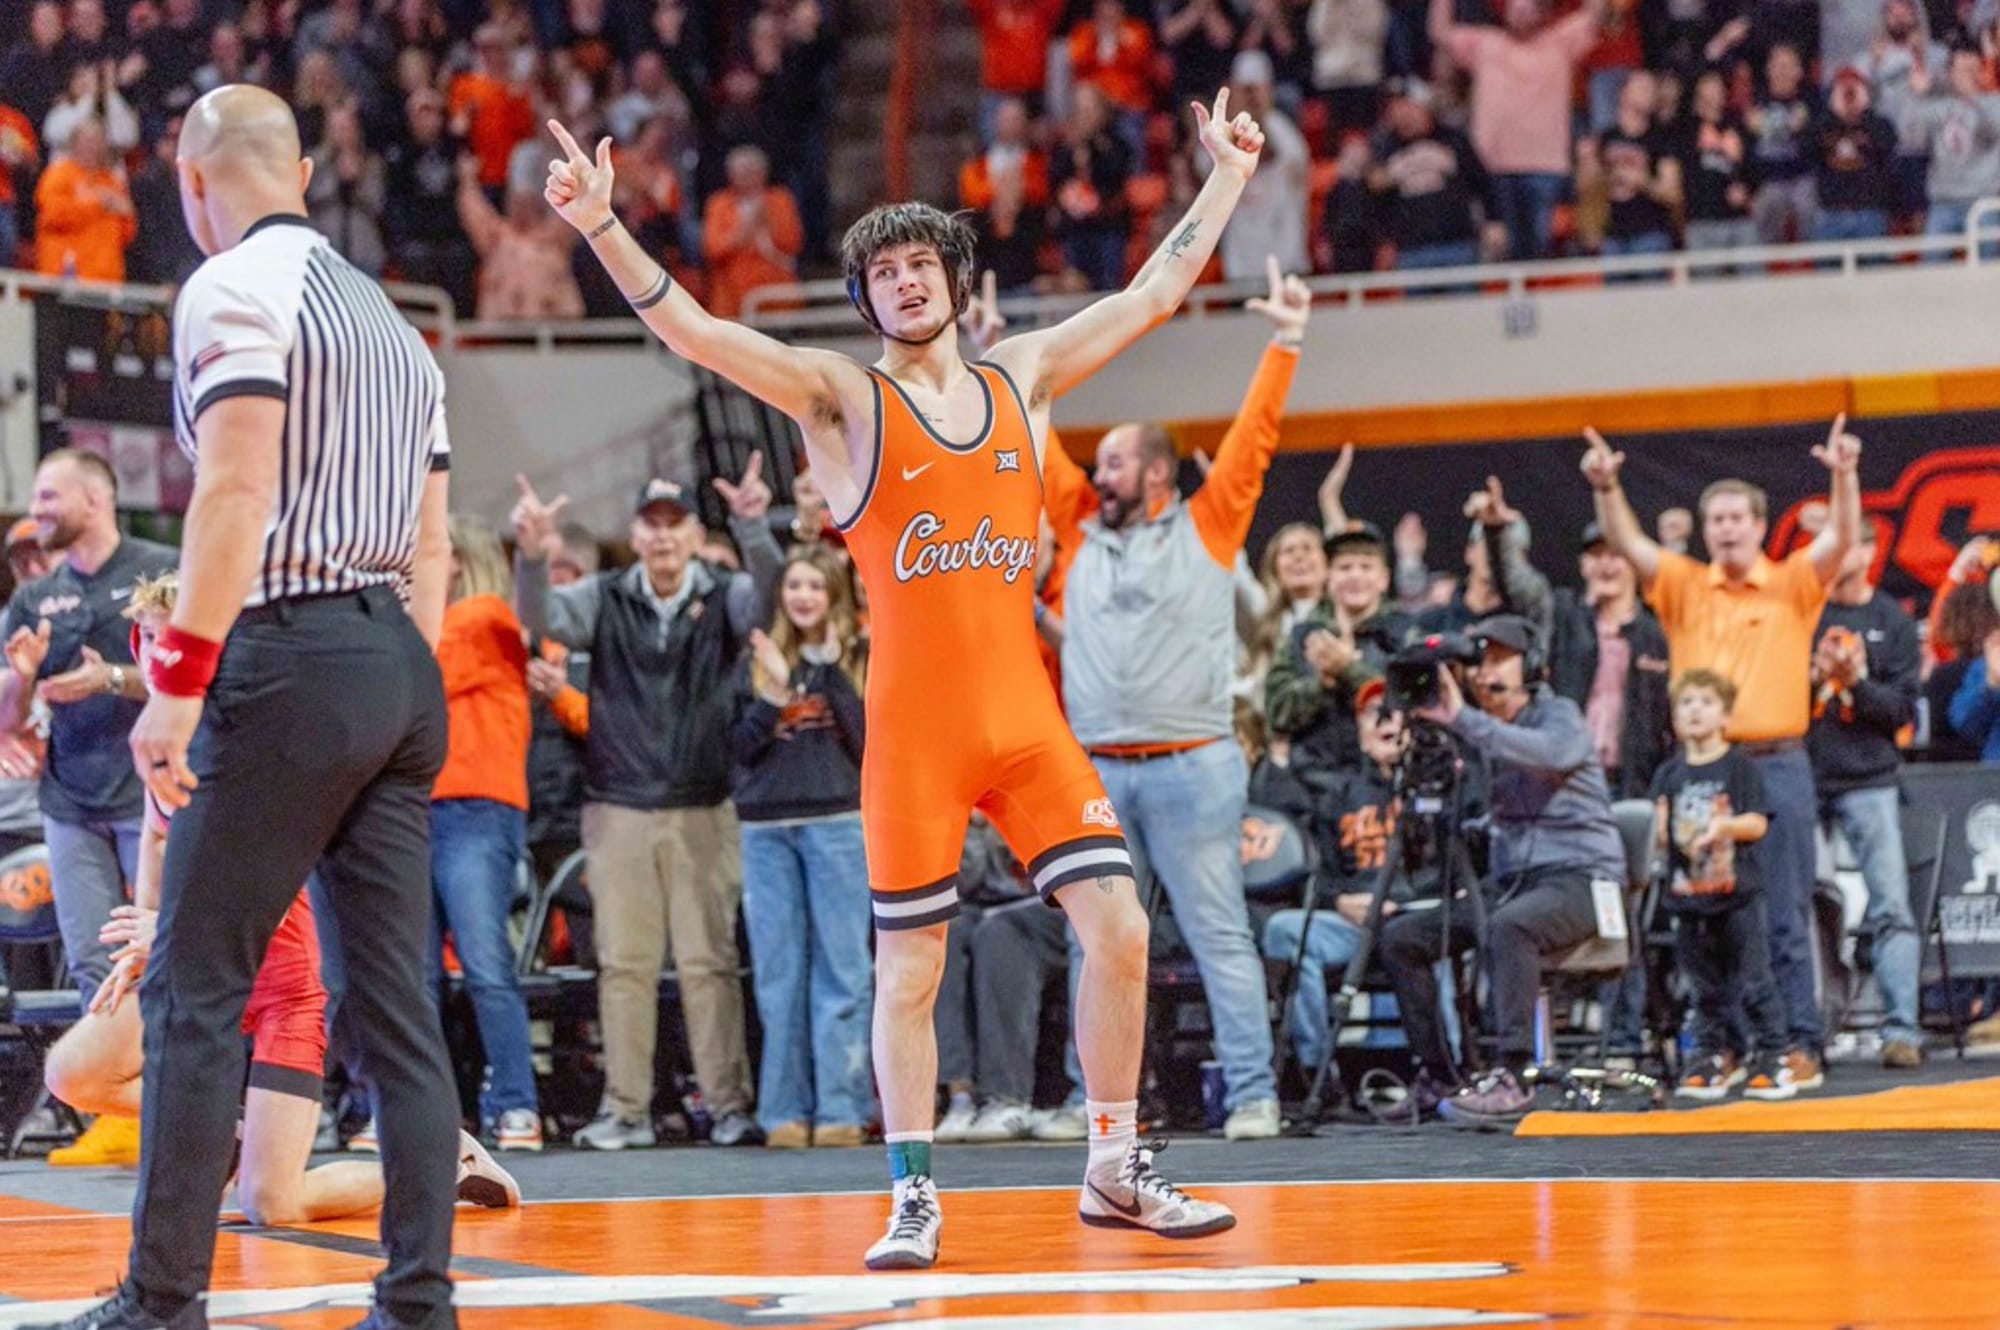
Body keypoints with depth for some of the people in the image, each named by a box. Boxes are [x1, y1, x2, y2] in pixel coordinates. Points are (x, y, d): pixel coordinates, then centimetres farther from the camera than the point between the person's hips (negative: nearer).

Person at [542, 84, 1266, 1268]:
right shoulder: (841, 399, 1)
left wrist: (1227, 181, 22)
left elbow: (1154, 295, 20)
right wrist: (603, 229, -22)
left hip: (1029, 715, 3)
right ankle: (916, 1200, 11)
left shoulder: (1022, 379, 12)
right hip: (914, 727, -3)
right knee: (909, 968, 0)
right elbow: (694, 331, -10)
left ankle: (1118, 1172, 10)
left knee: (1119, 926, -4)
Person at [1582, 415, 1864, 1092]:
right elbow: (1628, 542, -1)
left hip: (1777, 765, -2)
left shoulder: (1792, 586, 4)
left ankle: (1800, 1045, 2)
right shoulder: (1685, 588, 9)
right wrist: (1605, 488, -18)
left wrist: (1844, 478, -25)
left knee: (1784, 917, -1)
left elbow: (1840, 540, -9)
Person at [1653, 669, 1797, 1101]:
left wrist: (1724, 825, -23)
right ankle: (1710, 1057, 17)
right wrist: (1661, 835, -9)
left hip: (1737, 891, -4)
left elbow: (1758, 823, -7)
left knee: (1754, 979, -3)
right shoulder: (1669, 774, 10)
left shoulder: (1739, 766, -1)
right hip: (1688, 892, 4)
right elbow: (1661, 833, 13)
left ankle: (1771, 1057, 2)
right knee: (1703, 985, 10)